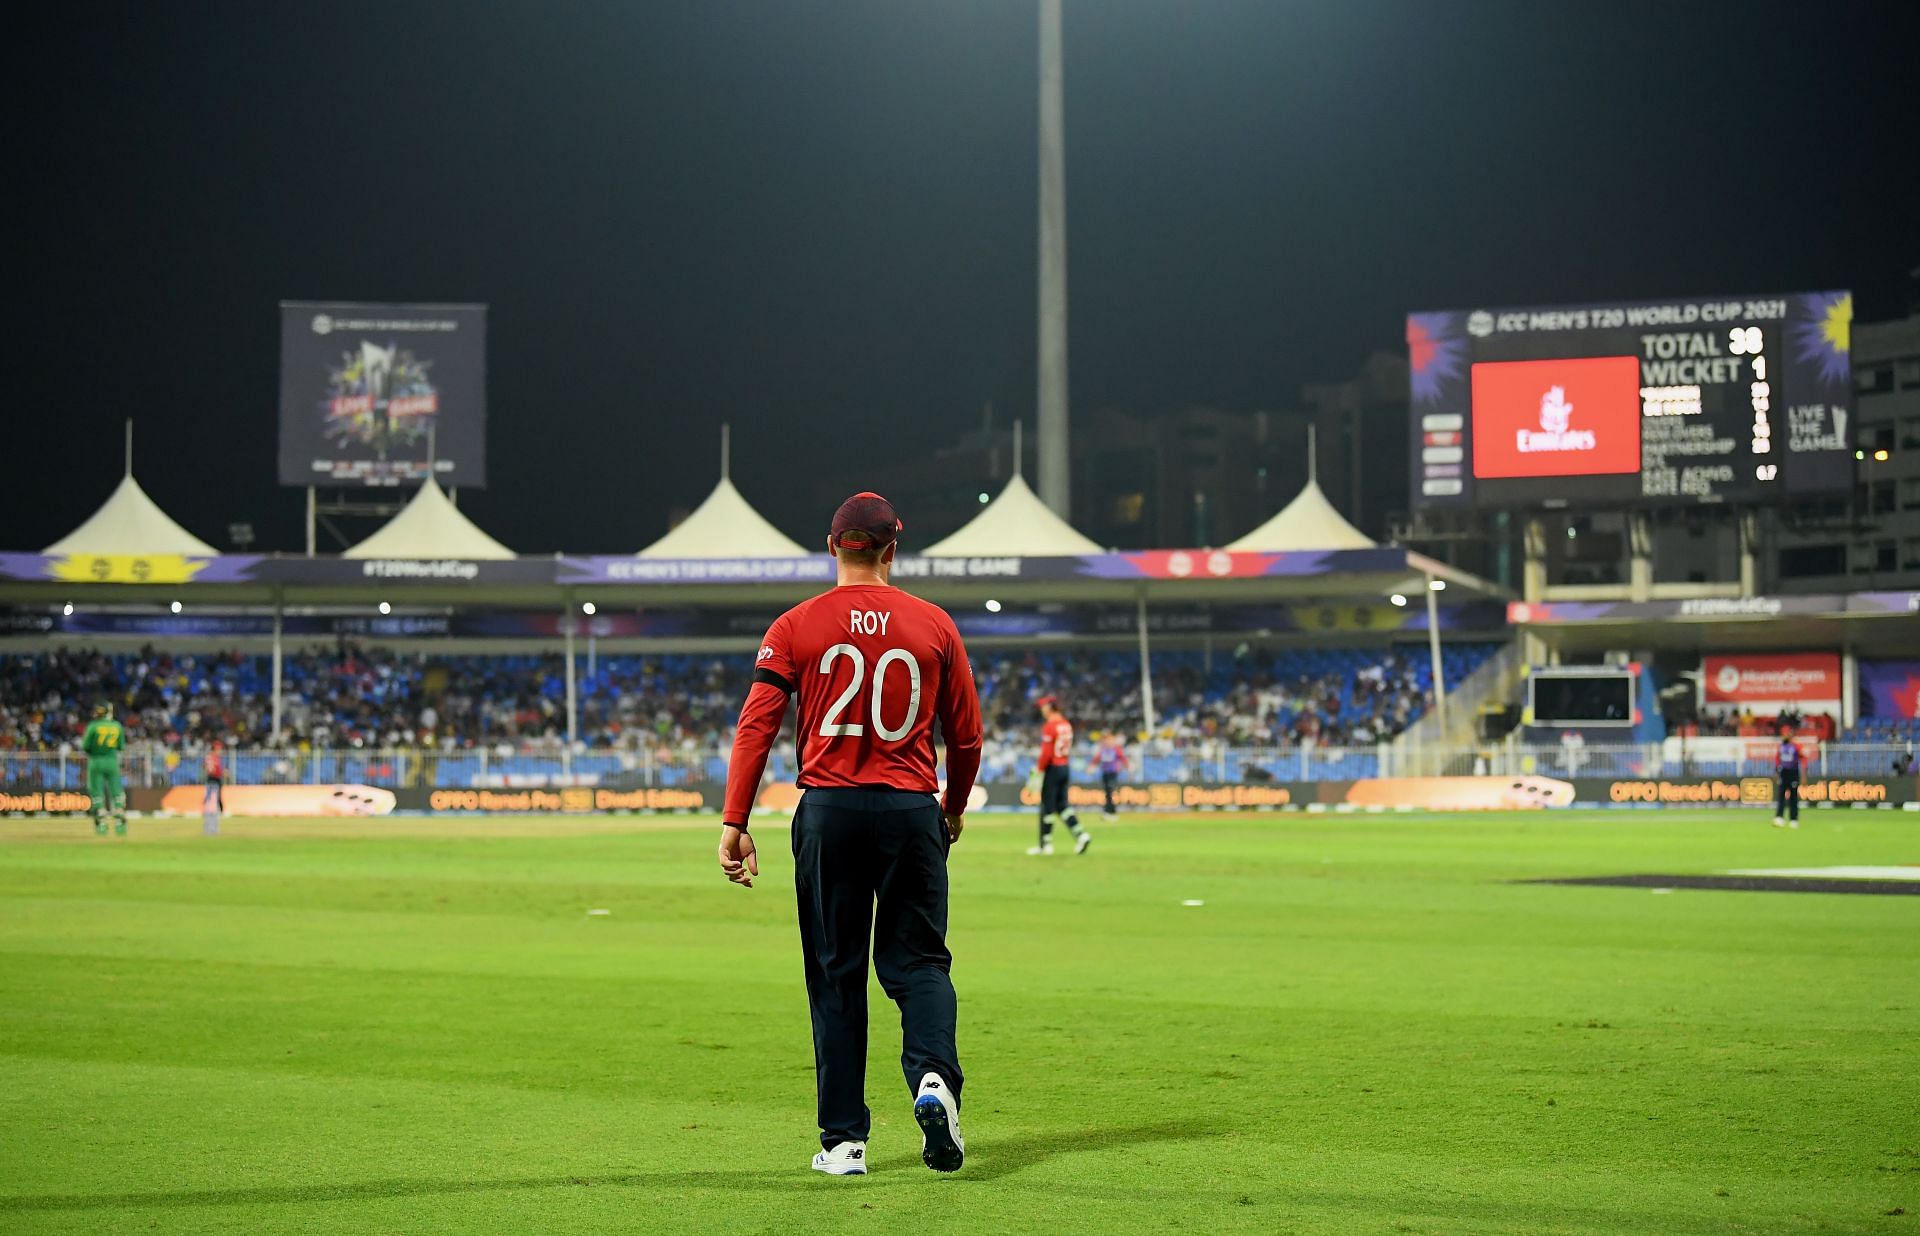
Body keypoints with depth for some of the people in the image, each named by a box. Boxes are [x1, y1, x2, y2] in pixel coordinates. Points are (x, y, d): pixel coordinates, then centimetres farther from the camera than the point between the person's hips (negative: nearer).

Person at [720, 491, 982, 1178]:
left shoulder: (796, 626, 2)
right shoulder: (933, 625, 4)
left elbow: (756, 725, -6)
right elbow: (966, 736, 7)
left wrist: (734, 823, -7)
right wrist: (953, 810, 24)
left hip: (828, 812, 0)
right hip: (912, 810, 0)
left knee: (835, 973, 8)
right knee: (919, 960, 8)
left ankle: (844, 1139, 8)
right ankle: (933, 1076, -22)